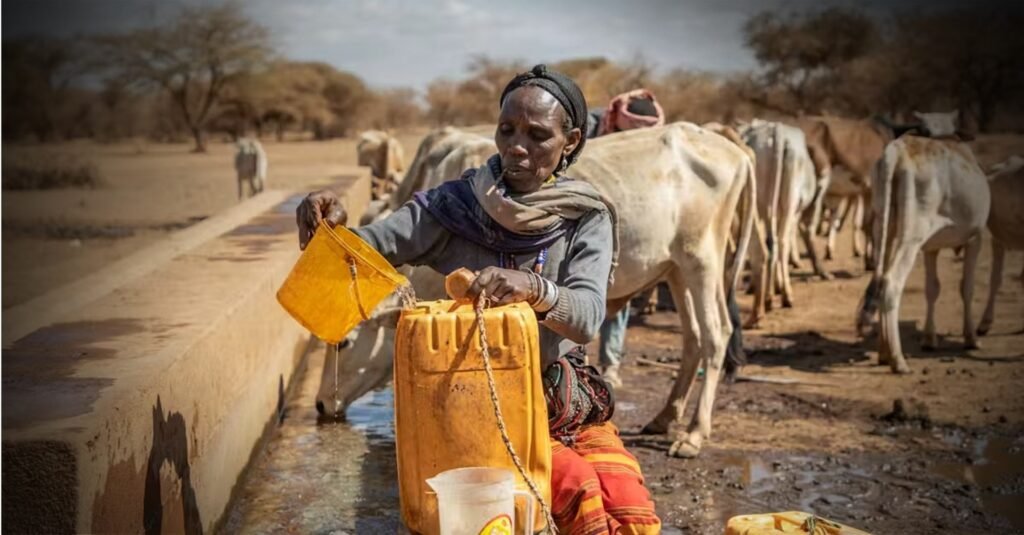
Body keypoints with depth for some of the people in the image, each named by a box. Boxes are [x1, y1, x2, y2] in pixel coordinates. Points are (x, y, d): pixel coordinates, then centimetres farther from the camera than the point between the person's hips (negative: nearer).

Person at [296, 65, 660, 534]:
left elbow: (587, 317, -19)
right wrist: (329, 229, -32)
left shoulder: (586, 218, -4)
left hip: (564, 402, 2)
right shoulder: (457, 204, -5)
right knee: (580, 497, -27)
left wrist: (535, 288, -41)